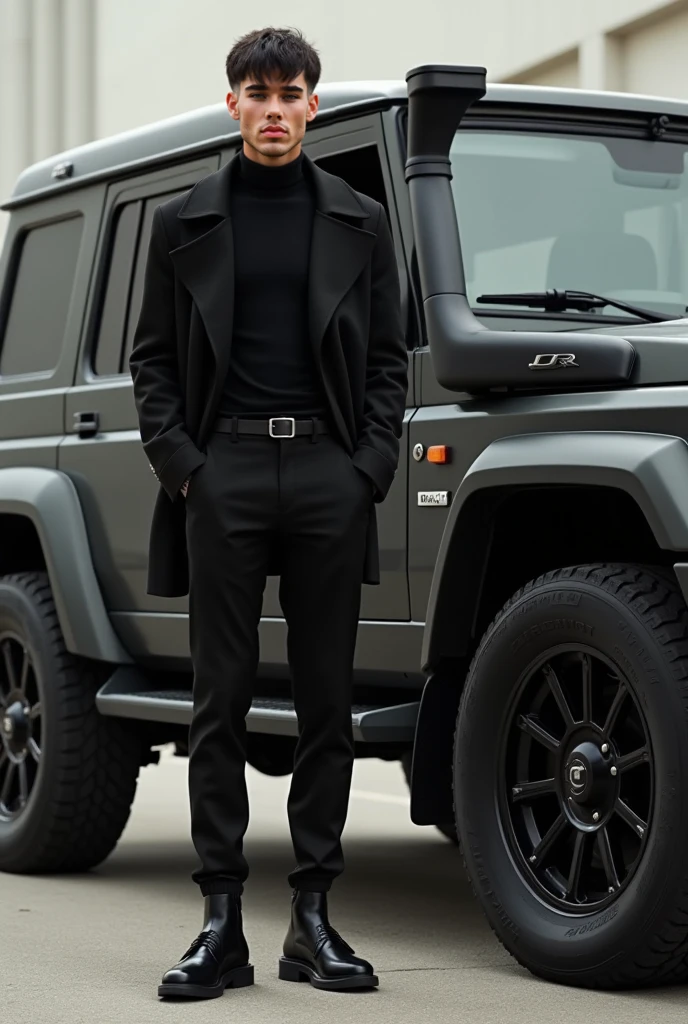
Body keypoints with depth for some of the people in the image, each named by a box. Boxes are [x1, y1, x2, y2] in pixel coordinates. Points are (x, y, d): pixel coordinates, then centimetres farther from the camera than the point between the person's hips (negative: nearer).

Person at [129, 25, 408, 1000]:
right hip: (223, 471, -1)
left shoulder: (359, 222, 11)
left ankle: (313, 919, 9)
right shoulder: (183, 223, 9)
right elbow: (152, 359, 8)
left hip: (328, 472, 1)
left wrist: (372, 465, -3)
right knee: (221, 698, 0)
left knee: (326, 698, 2)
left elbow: (388, 357, 10)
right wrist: (179, 465, -5)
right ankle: (221, 923, 2)